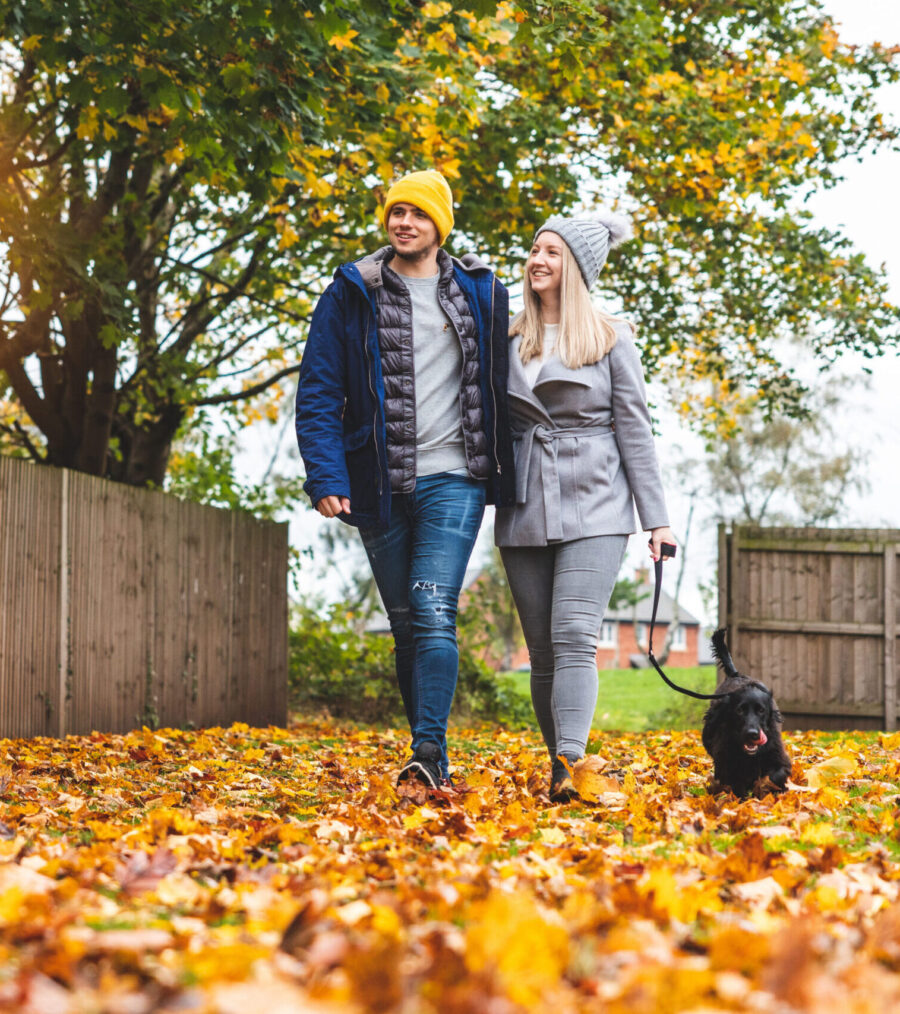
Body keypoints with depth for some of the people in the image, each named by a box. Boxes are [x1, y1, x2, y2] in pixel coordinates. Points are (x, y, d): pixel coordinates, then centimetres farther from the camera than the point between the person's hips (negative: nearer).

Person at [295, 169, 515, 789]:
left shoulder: (482, 294, 7)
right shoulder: (352, 295, 4)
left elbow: (500, 385, 16)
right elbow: (319, 392, 0)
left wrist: (505, 469, 9)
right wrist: (327, 477, -11)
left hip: (454, 478, -1)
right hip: (380, 484, 2)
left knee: (434, 611, -18)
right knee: (405, 624, 9)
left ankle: (430, 754, -20)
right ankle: (432, 756, 21)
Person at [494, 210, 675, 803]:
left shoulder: (611, 339, 4)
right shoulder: (508, 340, 12)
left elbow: (635, 430, 2)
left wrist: (656, 519, -3)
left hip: (593, 508, -4)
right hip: (526, 511, 4)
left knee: (575, 638, -18)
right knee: (542, 651, 5)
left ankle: (569, 767, -27)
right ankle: (557, 768, 13)